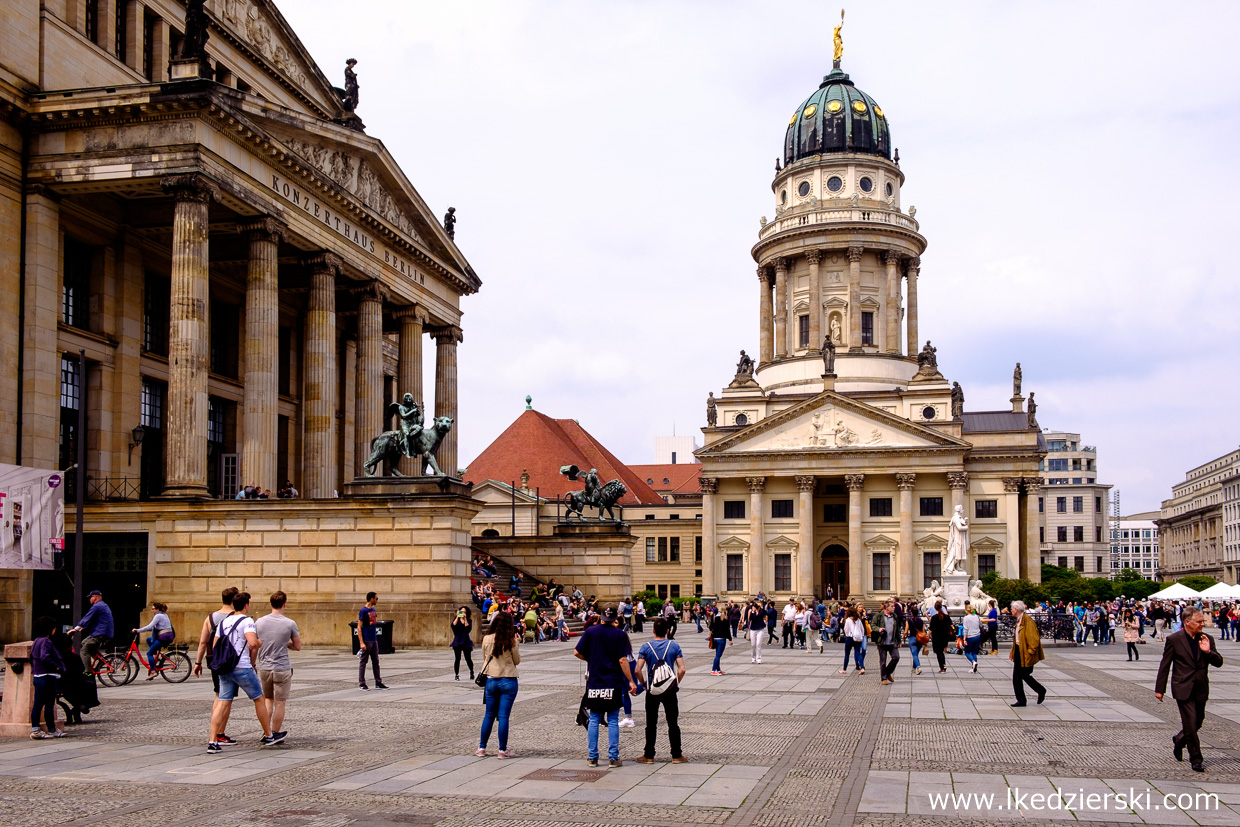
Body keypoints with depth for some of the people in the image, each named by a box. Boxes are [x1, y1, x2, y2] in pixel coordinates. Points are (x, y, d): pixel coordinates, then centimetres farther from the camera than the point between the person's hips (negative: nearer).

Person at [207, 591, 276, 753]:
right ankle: (268, 736, 18)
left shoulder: (223, 622, 13)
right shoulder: (246, 621, -9)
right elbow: (253, 643, -23)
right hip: (242, 668, -6)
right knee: (259, 699, 9)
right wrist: (260, 642, -2)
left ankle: (212, 742, -6)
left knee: (222, 703, 4)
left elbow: (215, 646, 15)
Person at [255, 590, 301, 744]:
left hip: (264, 668, 4)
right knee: (279, 703, 7)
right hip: (282, 669, -4)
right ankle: (275, 734, 14)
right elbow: (297, 647, -1)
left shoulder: (259, 622, -2)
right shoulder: (290, 623, -11)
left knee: (268, 699, 21)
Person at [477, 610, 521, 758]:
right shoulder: (511, 641, -10)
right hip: (508, 681, -3)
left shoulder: (486, 639, -3)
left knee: (489, 715, 14)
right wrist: (517, 644, 8)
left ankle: (481, 748, 17)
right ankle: (503, 750, 5)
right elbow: (517, 660, 0)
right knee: (503, 716, 1)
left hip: (491, 680, 3)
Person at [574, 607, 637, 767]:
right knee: (613, 721, 4)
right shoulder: (620, 635, -5)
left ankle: (592, 757, 12)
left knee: (594, 721, 10)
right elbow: (623, 660, -9)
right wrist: (630, 681, -4)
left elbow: (577, 653, -1)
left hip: (594, 683, 2)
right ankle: (613, 757, 3)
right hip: (613, 683, -2)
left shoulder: (590, 631, 0)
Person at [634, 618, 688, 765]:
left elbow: (638, 670, -10)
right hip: (670, 691, 0)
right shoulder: (674, 646, -3)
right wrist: (676, 684, 6)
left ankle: (649, 756, 13)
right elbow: (682, 669, -9)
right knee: (673, 723, 8)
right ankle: (676, 755, 10)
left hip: (652, 691, 0)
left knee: (651, 724, 9)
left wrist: (644, 684, 5)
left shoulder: (646, 647, -4)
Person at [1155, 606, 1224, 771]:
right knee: (1190, 724, -8)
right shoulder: (1174, 639, -6)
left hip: (1201, 689, 5)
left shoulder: (1207, 639, 5)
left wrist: (1208, 651, -17)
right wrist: (1159, 689, -1)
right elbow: (1164, 665, -2)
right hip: (1183, 688, -4)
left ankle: (1179, 741, 41)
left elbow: (1218, 663, 3)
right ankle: (1196, 759, 3)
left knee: (1198, 722, 14)